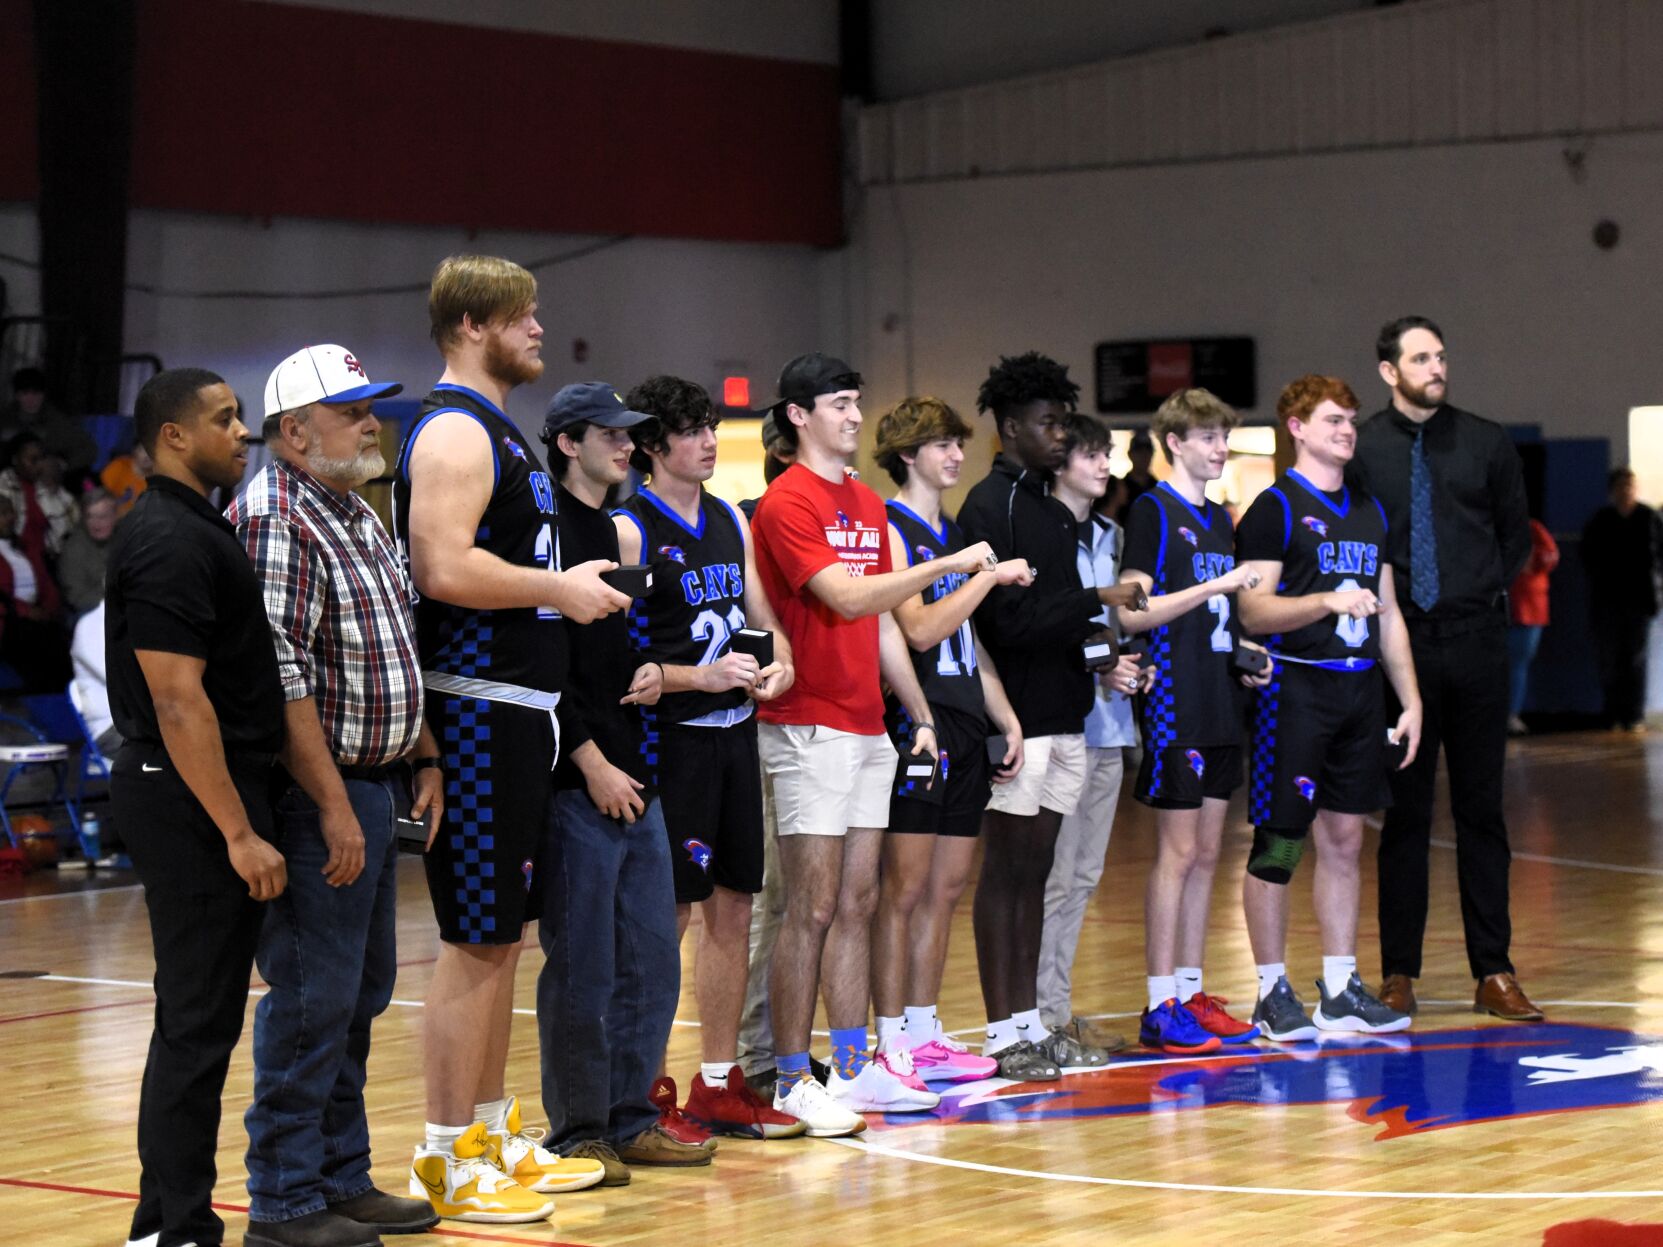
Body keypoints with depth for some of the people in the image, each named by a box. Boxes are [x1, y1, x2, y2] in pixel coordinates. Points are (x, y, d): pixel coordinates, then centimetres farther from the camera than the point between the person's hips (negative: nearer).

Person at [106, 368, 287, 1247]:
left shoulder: (197, 530, 16)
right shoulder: (169, 542, -16)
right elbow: (177, 701, -21)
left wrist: (246, 817, 20)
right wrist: (239, 832, -21)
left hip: (207, 797, 10)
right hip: (192, 803, -10)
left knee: (202, 1018, 13)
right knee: (198, 1022, -6)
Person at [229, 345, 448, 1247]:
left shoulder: (360, 519, 17)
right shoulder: (273, 519, -14)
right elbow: (279, 679, -20)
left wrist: (424, 761, 15)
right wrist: (334, 805, -21)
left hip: (373, 790, 10)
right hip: (319, 798, -10)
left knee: (360, 993, 14)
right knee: (311, 1001, -7)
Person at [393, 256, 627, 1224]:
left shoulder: (500, 433, 18)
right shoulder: (455, 430, -13)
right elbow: (445, 568, -24)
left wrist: (571, 579, 13)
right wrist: (560, 588, -15)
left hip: (517, 710, 10)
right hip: (478, 714, -10)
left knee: (503, 934, 16)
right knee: (474, 942, -7)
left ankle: (495, 1134, 25)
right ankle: (446, 1162, -2)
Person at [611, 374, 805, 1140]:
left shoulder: (731, 522, 13)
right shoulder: (628, 531, -10)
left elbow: (762, 612, 21)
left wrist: (779, 661, 0)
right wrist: (698, 677, -20)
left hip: (734, 732, 7)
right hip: (670, 739, -7)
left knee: (732, 913, 10)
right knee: (665, 918, -4)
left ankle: (718, 1084, 18)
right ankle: (647, 1093, 3)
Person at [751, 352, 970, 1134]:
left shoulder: (869, 506, 17)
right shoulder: (785, 504, -9)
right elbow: (846, 597, -20)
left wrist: (920, 713, 18)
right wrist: (945, 565, -20)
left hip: (868, 730, 8)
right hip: (809, 729, -8)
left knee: (857, 904, 9)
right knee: (812, 910, -7)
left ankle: (854, 1069, 14)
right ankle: (793, 1082, -3)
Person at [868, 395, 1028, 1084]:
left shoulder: (953, 533, 19)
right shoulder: (890, 530, -7)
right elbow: (920, 629, -18)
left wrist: (1007, 719, 18)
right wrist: (989, 575, -13)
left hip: (964, 727, 9)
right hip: (916, 722, -9)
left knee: (946, 887, 10)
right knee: (904, 888, -7)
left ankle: (924, 1032, 16)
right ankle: (892, 1042, -4)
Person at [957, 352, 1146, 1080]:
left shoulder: (1056, 514, 18)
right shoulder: (988, 508, -9)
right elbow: (1008, 618, -17)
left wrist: (1101, 657, 4)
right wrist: (1097, 603, -13)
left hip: (1062, 716, 8)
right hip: (1017, 717, -8)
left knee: (1034, 873, 11)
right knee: (1005, 873, -3)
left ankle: (1030, 1023, 16)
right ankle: (1003, 1034, 1)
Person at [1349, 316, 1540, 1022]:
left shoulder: (1486, 444, 6)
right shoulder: (1360, 449, -1)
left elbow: (1516, 533, 15)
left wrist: (1487, 594, 7)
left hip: (1476, 643, 2)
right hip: (1400, 645, -2)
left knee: (1481, 810, 5)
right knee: (1405, 814, 3)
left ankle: (1493, 973, 8)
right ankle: (1399, 973, 8)